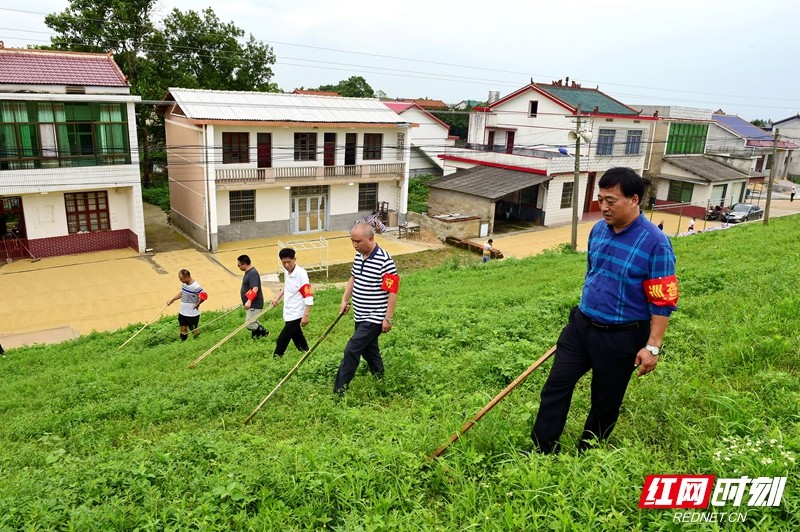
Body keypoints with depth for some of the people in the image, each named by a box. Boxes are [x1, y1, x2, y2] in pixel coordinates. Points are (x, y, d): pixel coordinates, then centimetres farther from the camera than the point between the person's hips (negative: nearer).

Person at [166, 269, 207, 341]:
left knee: (193, 331, 7)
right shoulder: (184, 284, 0)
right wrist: (172, 300, 18)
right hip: (182, 312, 8)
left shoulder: (195, 287, -26)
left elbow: (204, 296, -24)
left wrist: (197, 304, -15)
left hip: (192, 314, -8)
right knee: (183, 330, 16)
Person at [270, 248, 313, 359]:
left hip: (296, 315, -8)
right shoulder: (287, 272, 4)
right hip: (288, 313, 8)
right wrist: (277, 297, 15)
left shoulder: (301, 273, -20)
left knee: (282, 340, -5)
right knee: (297, 337, 17)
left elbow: (308, 296, -23)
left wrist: (305, 315, -26)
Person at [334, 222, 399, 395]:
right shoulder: (358, 256, 4)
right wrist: (345, 300, 12)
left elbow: (392, 291, -19)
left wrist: (388, 318, -19)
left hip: (374, 318, -8)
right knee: (368, 347, 20)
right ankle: (379, 378, 40)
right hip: (360, 316, 8)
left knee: (352, 349, -9)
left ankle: (339, 390, 1)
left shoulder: (384, 260, -22)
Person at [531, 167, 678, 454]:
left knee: (605, 403, 12)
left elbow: (663, 302, -15)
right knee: (556, 387, 6)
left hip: (620, 338, -5)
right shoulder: (598, 230, 2)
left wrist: (652, 346, -17)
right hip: (581, 326, 6)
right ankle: (542, 451, 19)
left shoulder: (655, 243, -18)